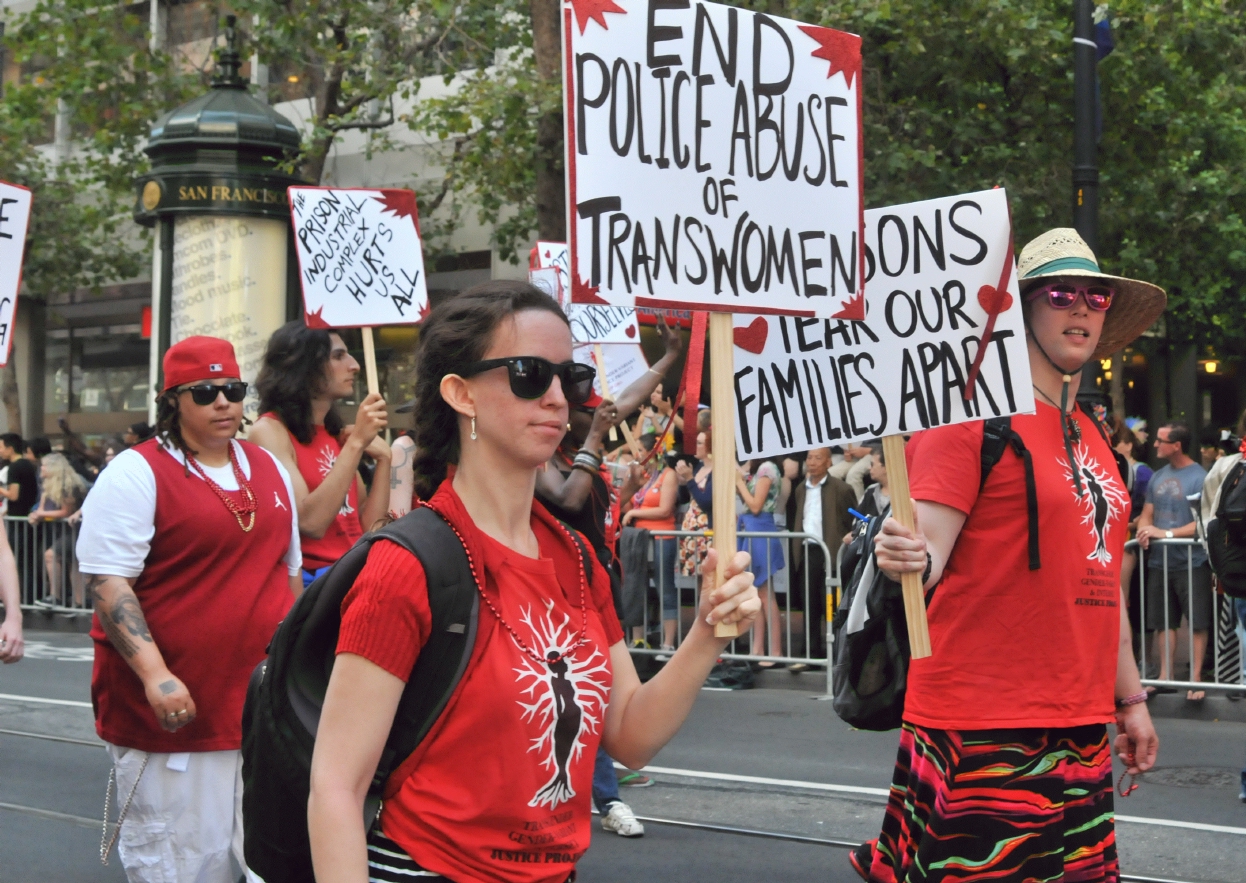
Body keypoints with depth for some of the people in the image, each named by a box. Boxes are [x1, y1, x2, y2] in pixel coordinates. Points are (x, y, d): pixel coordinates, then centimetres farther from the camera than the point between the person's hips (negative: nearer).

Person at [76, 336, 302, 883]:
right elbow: (107, 582, -14)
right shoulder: (136, 474, -7)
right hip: (174, 714, -6)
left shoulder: (268, 469, 13)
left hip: (265, 704, 6)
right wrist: (155, 675, -24)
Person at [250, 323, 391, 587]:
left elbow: (367, 528, 11)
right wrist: (357, 442, -17)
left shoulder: (335, 435, 14)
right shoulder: (270, 430, -5)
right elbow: (310, 523, -17)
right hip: (308, 581, -6)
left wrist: (383, 460, 1)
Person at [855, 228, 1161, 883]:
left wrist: (1130, 698, 22)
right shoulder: (973, 415, -7)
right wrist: (907, 558, -37)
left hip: (1078, 725, 8)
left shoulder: (1089, 436, 16)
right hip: (981, 728, -8)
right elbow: (927, 554, -15)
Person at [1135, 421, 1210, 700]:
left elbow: (1203, 522, -15)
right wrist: (1143, 531, -8)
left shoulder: (1199, 477, -9)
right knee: (1164, 622, 12)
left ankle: (1195, 679, 5)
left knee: (1197, 623, -1)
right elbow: (1147, 514, 15)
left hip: (1191, 562, -6)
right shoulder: (1157, 476, 11)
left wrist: (1165, 533, -21)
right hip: (1160, 561, 6)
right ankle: (1165, 676, 20)